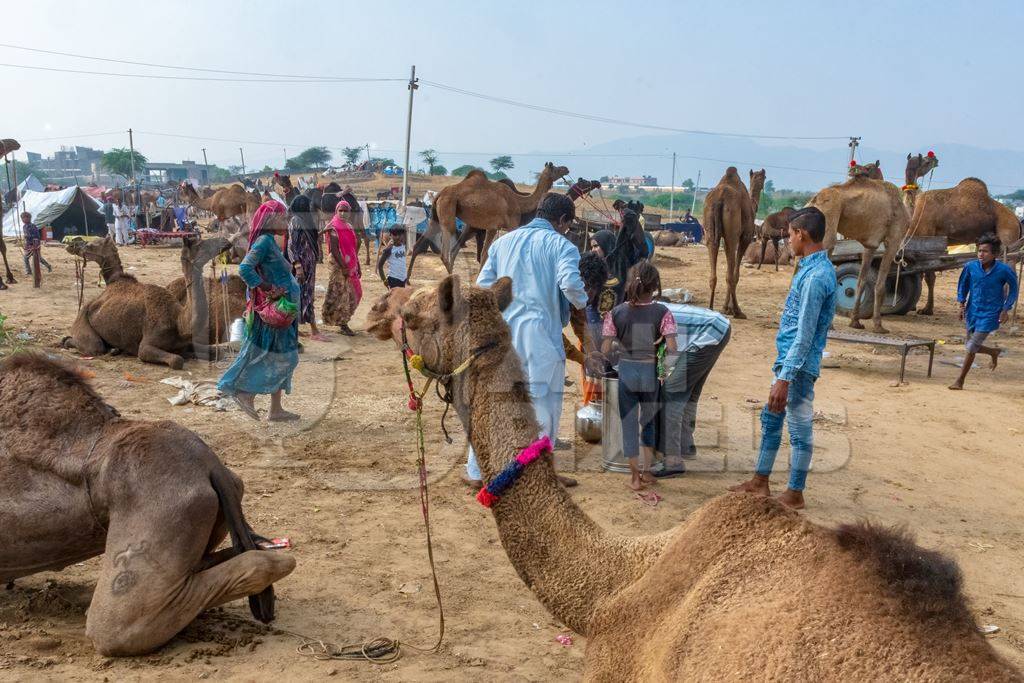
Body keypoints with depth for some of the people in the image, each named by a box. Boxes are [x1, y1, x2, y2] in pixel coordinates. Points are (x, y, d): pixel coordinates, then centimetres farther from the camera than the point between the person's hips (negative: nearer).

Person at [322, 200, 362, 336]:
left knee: (355, 293, 10)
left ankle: (343, 320, 21)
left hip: (351, 266, 8)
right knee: (342, 294, -6)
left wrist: (357, 267, 15)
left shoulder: (349, 228, 15)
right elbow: (334, 250, -17)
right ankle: (342, 324, 0)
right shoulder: (334, 228, -10)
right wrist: (343, 267, -21)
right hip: (339, 265, -8)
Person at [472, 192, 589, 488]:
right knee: (544, 403, 8)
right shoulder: (560, 245, -3)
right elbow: (570, 283, -19)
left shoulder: (503, 241, 14)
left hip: (502, 331, 5)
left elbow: (483, 284, 12)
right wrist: (582, 302, 1)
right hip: (540, 333, -5)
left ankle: (476, 470, 15)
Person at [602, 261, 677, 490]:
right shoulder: (661, 312, -9)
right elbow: (671, 347, -14)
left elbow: (606, 349, -7)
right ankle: (647, 471, 26)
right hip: (651, 372, 1)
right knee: (649, 420, 20)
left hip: (626, 371, 0)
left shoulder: (616, 313, -6)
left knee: (629, 423, 10)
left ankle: (635, 477, 13)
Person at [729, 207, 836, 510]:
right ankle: (760, 482, 29)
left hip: (798, 365, -10)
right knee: (770, 419, 18)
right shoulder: (813, 268, 9)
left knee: (799, 428, 2)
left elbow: (804, 335, -25)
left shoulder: (815, 276, -23)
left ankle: (795, 494, 14)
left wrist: (784, 379, -24)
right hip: (788, 359, 10)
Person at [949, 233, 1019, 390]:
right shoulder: (971, 267, -9)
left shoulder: (1004, 270, -16)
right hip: (973, 313, 5)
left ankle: (959, 381, 3)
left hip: (990, 315, -4)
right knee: (971, 347, 14)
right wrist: (962, 305, 4)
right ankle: (994, 352, 46)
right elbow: (963, 285, 10)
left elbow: (1014, 288, 1)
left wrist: (1006, 309, -2)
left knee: (971, 348, -8)